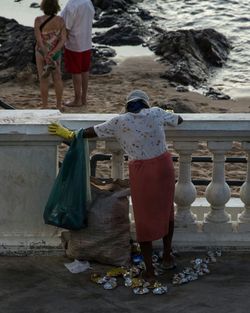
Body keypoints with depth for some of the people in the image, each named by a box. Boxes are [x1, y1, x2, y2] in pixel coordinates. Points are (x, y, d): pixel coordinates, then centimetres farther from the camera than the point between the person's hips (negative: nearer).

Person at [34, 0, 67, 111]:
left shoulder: (38, 20, -23)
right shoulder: (60, 20, -15)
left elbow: (39, 39, -26)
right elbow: (63, 39, -18)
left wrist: (46, 56, -25)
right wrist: (52, 54, -21)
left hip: (42, 52, -2)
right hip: (56, 52, 2)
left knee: (43, 79, 9)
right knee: (57, 78, 15)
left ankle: (45, 108, 14)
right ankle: (59, 106, 21)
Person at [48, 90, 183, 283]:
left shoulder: (120, 122, -1)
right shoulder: (157, 113, 2)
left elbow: (91, 132, 5)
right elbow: (179, 120, 19)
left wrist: (69, 134, 20)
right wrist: (166, 117, 39)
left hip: (140, 171, -2)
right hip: (164, 166, 2)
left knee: (144, 219, 9)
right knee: (166, 210, 22)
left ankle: (150, 271, 13)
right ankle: (167, 257, 34)